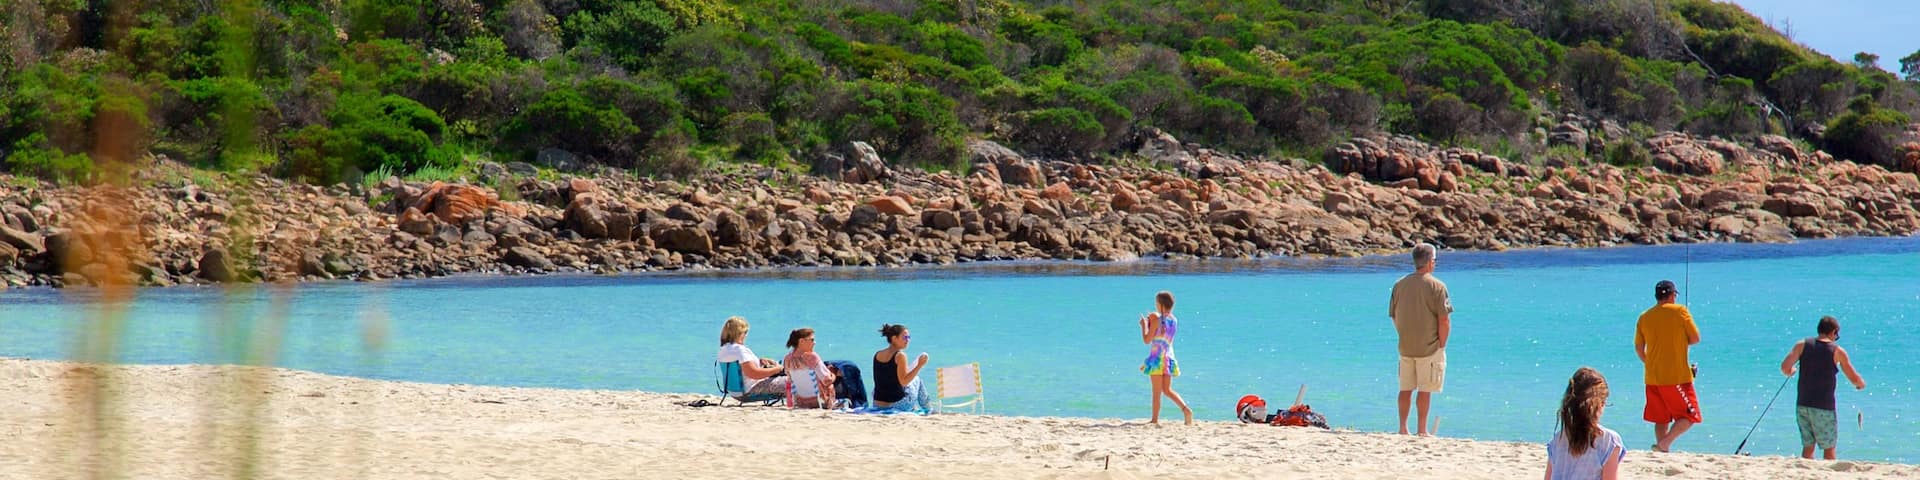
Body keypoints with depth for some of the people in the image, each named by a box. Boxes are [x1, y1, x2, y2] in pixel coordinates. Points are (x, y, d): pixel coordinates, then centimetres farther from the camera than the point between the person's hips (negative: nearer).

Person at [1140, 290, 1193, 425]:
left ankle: (1155, 419, 2)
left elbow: (1147, 340, -11)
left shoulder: (1156, 319, -12)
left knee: (1157, 392, -1)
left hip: (1157, 359, -6)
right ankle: (1185, 409, -4)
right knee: (1167, 390, 13)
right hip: (1169, 358, 6)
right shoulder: (1173, 320, 9)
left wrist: (1144, 325, 0)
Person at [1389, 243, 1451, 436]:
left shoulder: (1400, 284, 4)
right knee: (1425, 389, 1)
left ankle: (1403, 427, 13)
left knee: (1405, 388, 12)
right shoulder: (1437, 286, -11)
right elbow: (1444, 320, -12)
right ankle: (1422, 430, 4)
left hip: (1405, 347, 5)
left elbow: (1394, 316, 10)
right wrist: (1441, 345, -2)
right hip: (1429, 348, -5)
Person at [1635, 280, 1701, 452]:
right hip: (1677, 376, -5)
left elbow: (1638, 348, 11)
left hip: (1653, 378, 5)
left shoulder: (1645, 317, 6)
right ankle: (1664, 444, -18)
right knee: (1689, 416, 1)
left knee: (1661, 419, 13)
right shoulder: (1680, 311, -5)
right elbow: (1695, 338, -3)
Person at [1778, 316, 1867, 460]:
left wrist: (1790, 372, 16)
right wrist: (1862, 384, 24)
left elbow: (1784, 367, -7)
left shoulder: (1802, 345, 3)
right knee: (1829, 449, 7)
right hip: (1824, 408, -3)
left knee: (1808, 447, 12)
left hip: (1802, 405, 3)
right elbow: (1855, 379, 1)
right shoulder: (1837, 351, -3)